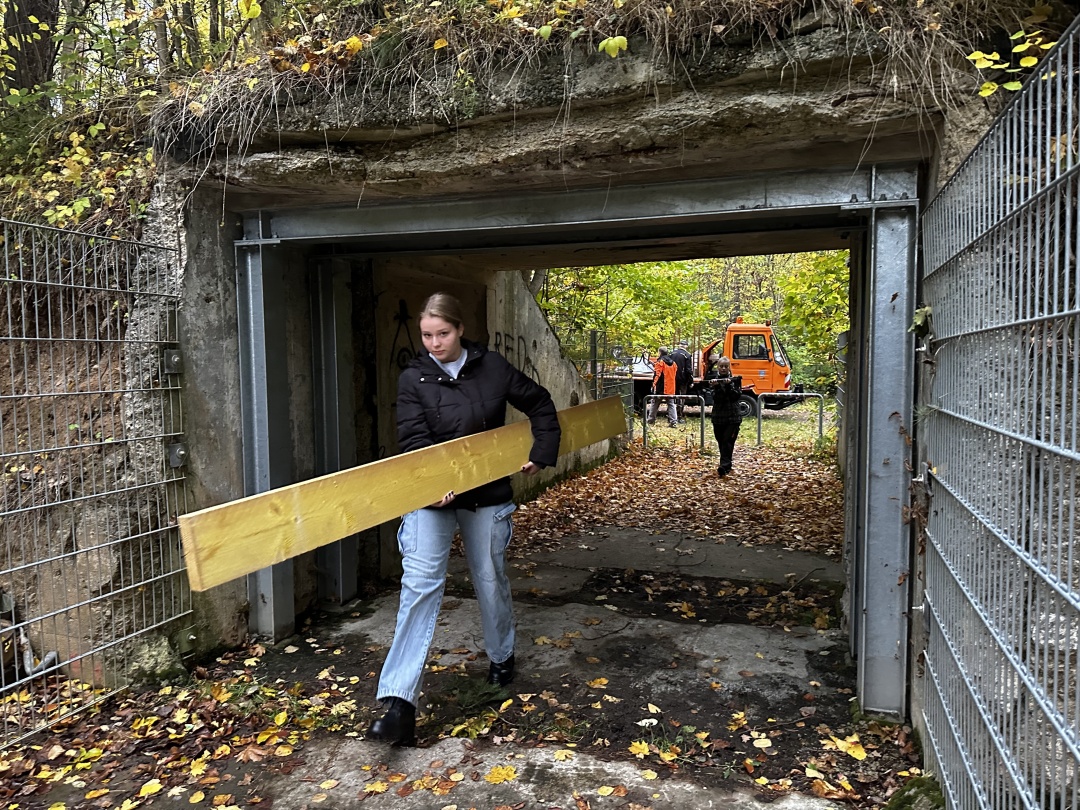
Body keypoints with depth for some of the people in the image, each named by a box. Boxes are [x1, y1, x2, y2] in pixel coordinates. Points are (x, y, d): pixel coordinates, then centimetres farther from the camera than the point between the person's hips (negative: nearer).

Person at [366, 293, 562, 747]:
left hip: (486, 495, 2)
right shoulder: (413, 379, -7)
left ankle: (501, 656, 43)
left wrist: (542, 453, 3)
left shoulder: (492, 368, -2)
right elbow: (414, 440, -17)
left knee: (491, 581, 14)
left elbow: (539, 405, 11)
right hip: (431, 494, -1)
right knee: (419, 585, -14)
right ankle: (399, 702, -12)